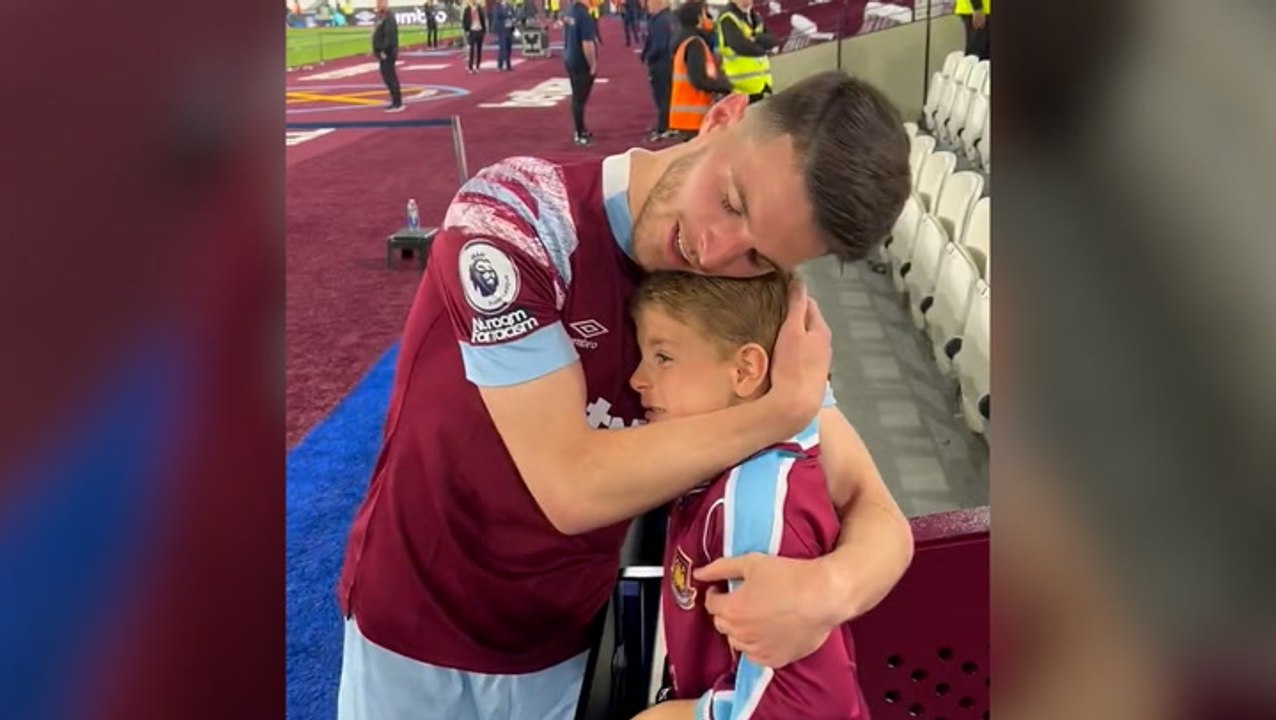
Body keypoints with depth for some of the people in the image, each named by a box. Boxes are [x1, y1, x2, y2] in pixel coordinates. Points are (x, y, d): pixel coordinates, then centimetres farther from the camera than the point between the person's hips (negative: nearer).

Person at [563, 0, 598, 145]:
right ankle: (580, 135, 8)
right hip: (582, 63, -9)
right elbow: (587, 44, -25)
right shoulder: (584, 15, -23)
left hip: (570, 60, 9)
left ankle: (581, 130, 30)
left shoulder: (569, 12, 3)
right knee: (580, 98, 0)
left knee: (577, 97, 18)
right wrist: (593, 65, -16)